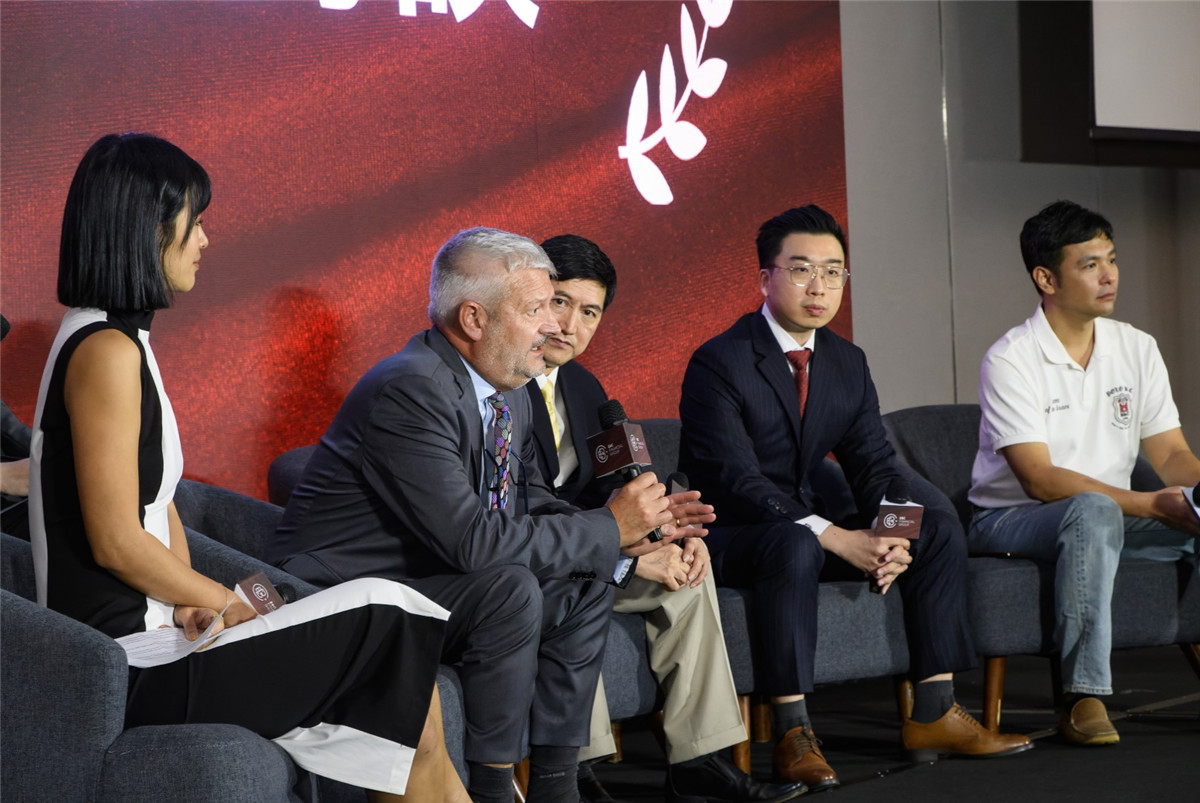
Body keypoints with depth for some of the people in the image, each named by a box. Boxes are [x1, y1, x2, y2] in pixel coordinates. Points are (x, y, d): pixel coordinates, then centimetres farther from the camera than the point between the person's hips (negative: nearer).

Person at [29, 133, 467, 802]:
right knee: (385, 621, -6)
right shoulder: (107, 351, -17)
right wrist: (225, 604, -7)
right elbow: (115, 541, -20)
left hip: (147, 635, 9)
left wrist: (195, 600, -2)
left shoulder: (124, 341, 16)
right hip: (127, 668, -9)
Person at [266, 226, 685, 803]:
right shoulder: (411, 392, -25)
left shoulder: (509, 398, 6)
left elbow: (532, 506, 13)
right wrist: (610, 528, -21)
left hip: (427, 582, 10)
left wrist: (627, 540, -7)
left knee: (586, 587, 1)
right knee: (510, 590, -28)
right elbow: (473, 539, -30)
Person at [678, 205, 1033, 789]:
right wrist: (836, 538, -32)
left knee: (939, 527, -4)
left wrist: (891, 537, -20)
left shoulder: (848, 363, 8)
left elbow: (874, 467, 3)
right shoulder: (718, 363, -15)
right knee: (795, 542, -39)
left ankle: (934, 715, -3)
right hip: (729, 538, -7)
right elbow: (738, 480, -24)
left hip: (809, 528, 8)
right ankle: (792, 734, -33)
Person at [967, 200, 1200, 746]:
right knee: (1094, 512, -39)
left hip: (1106, 516, 6)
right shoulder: (1010, 361, -14)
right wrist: (1151, 504, -28)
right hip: (1013, 520, -6)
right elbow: (1039, 479, -21)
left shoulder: (1136, 349, 6)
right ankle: (1084, 697, -35)